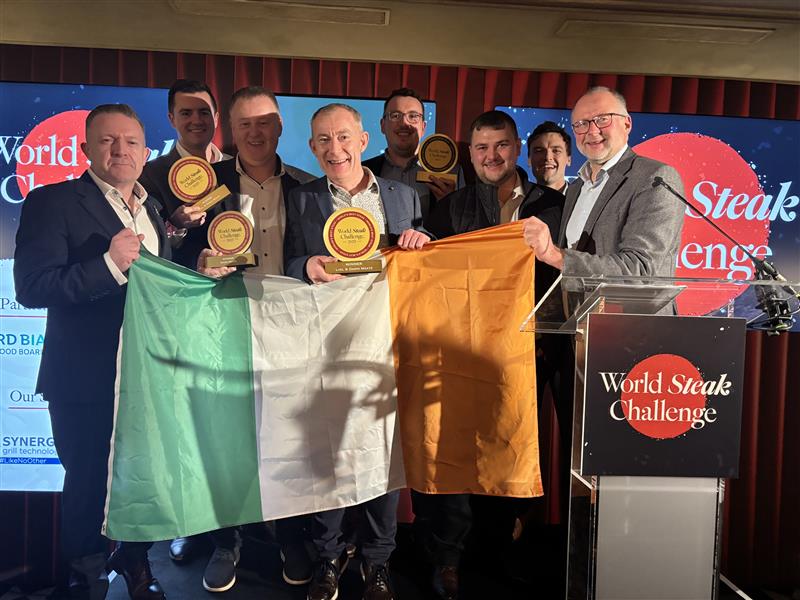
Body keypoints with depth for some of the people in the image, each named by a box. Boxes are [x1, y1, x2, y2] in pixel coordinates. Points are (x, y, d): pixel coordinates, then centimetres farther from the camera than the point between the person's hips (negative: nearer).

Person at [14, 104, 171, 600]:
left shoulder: (152, 209, 12)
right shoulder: (53, 202, -8)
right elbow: (31, 287, -18)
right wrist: (109, 263, -27)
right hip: (86, 378, -5)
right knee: (89, 484, 11)